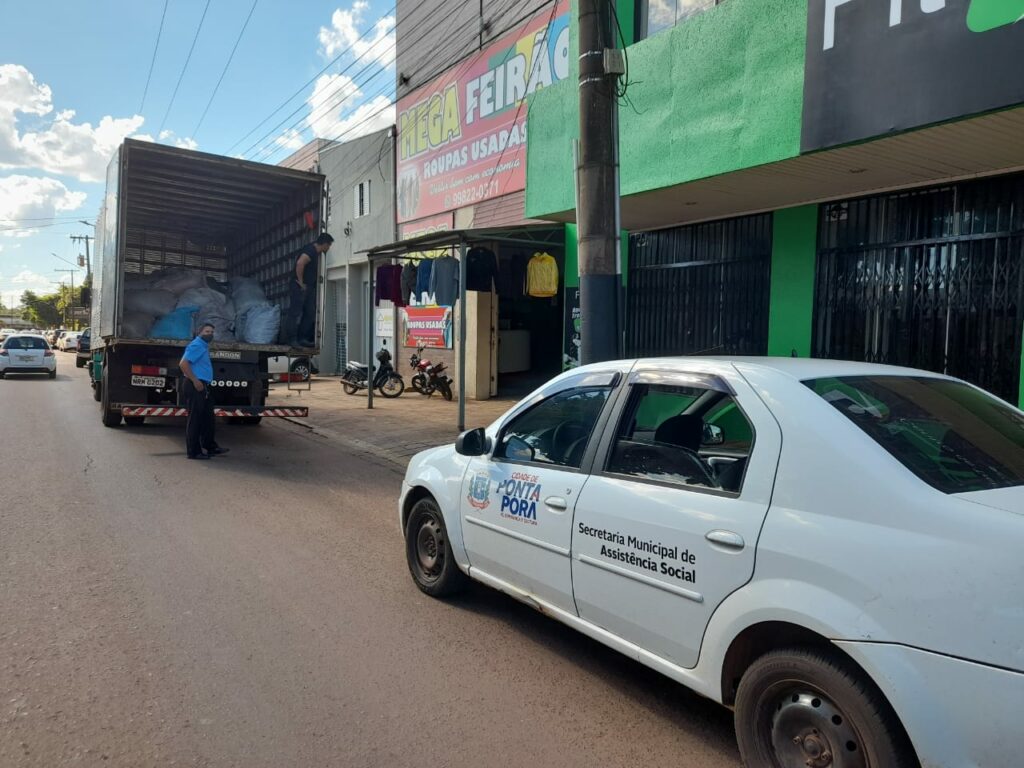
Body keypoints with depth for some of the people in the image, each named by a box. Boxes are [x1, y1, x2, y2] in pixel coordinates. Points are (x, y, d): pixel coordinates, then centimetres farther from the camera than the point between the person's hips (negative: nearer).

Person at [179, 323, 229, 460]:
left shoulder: (204, 346, 19)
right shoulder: (196, 345, -12)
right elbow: (183, 364, -22)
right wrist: (195, 381, -21)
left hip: (203, 386, 10)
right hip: (195, 386, -10)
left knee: (207, 417, 15)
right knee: (195, 418, -5)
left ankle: (210, 446, 25)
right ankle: (193, 451, 0)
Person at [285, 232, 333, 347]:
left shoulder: (316, 252, 12)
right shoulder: (310, 251, -18)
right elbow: (300, 263, -34)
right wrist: (300, 282, -26)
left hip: (309, 287, 10)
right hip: (300, 288, -10)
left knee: (310, 314, 10)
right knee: (295, 313, -6)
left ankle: (302, 338, 15)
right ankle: (291, 339, -4)